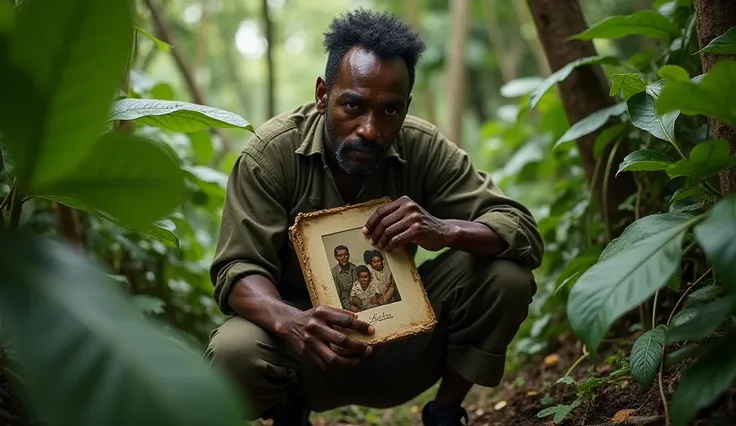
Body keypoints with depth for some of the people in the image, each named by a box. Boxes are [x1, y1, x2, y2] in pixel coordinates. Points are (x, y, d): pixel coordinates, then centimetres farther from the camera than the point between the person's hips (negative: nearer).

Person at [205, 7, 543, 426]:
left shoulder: (425, 149, -13)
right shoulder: (271, 152, -17)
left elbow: (525, 233, -14)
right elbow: (238, 268, -20)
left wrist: (445, 231, -37)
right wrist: (290, 322, -43)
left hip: (397, 339, 2)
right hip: (304, 344, -1)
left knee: (506, 274, -21)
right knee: (233, 353, -35)